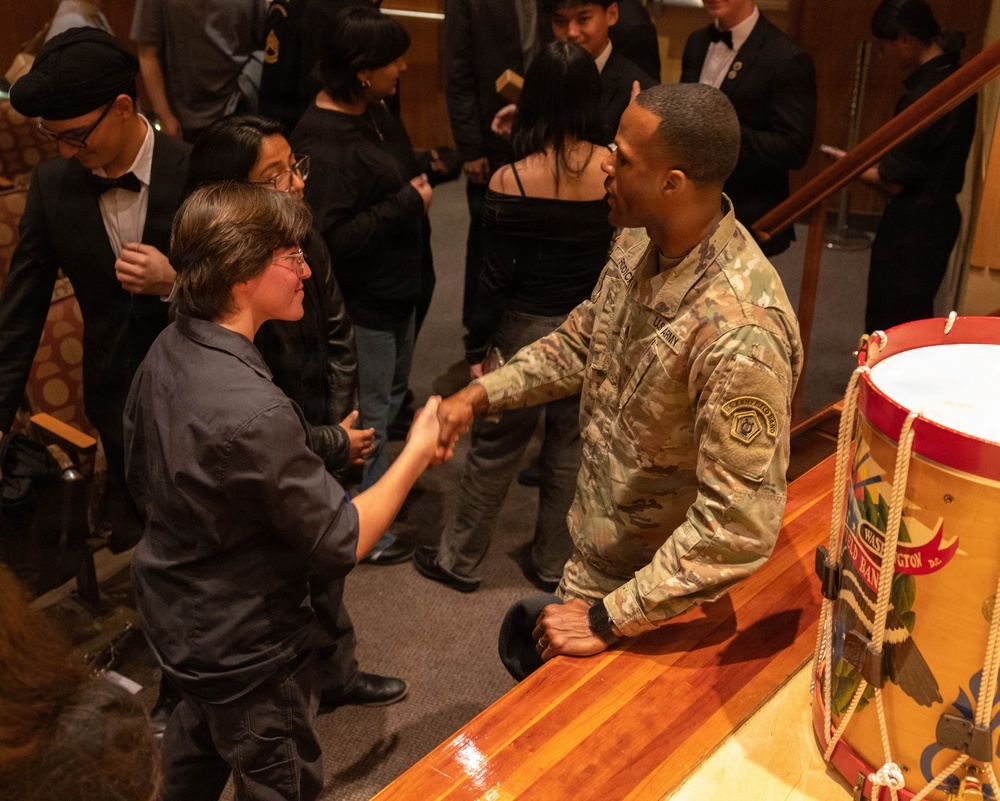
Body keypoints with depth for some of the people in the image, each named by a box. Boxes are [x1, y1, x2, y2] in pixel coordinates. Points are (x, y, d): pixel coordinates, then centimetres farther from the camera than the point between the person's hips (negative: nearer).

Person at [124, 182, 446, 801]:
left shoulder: (167, 351, -8)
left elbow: (143, 481, 7)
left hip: (172, 614, 8)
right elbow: (341, 543, -27)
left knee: (197, 742, 32)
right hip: (246, 651, -8)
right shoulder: (253, 413, -36)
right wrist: (416, 454, -16)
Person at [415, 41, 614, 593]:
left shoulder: (509, 180, -16)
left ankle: (459, 560, 30)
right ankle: (553, 563, 34)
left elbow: (495, 276, -11)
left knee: (495, 447, 14)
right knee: (569, 449, 18)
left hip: (526, 330, -2)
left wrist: (476, 347, 0)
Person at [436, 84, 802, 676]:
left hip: (664, 593, -7)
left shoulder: (741, 333, -37)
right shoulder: (640, 241, -9)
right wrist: (478, 395, 0)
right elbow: (584, 339, 10)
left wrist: (609, 620, -27)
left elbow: (740, 526, -34)